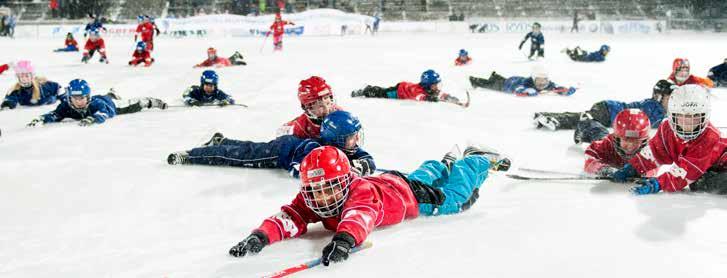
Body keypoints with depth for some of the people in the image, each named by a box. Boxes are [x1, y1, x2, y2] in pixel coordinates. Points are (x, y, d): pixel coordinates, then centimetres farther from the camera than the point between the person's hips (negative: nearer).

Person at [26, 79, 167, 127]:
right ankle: (111, 94, 76)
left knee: (131, 106, 18)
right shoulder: (66, 106, -40)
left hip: (110, 105, -5)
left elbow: (102, 115, -66)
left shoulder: (95, 104, -50)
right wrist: (41, 119, -68)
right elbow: (54, 115, -48)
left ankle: (150, 101, 47)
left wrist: (90, 119, -87)